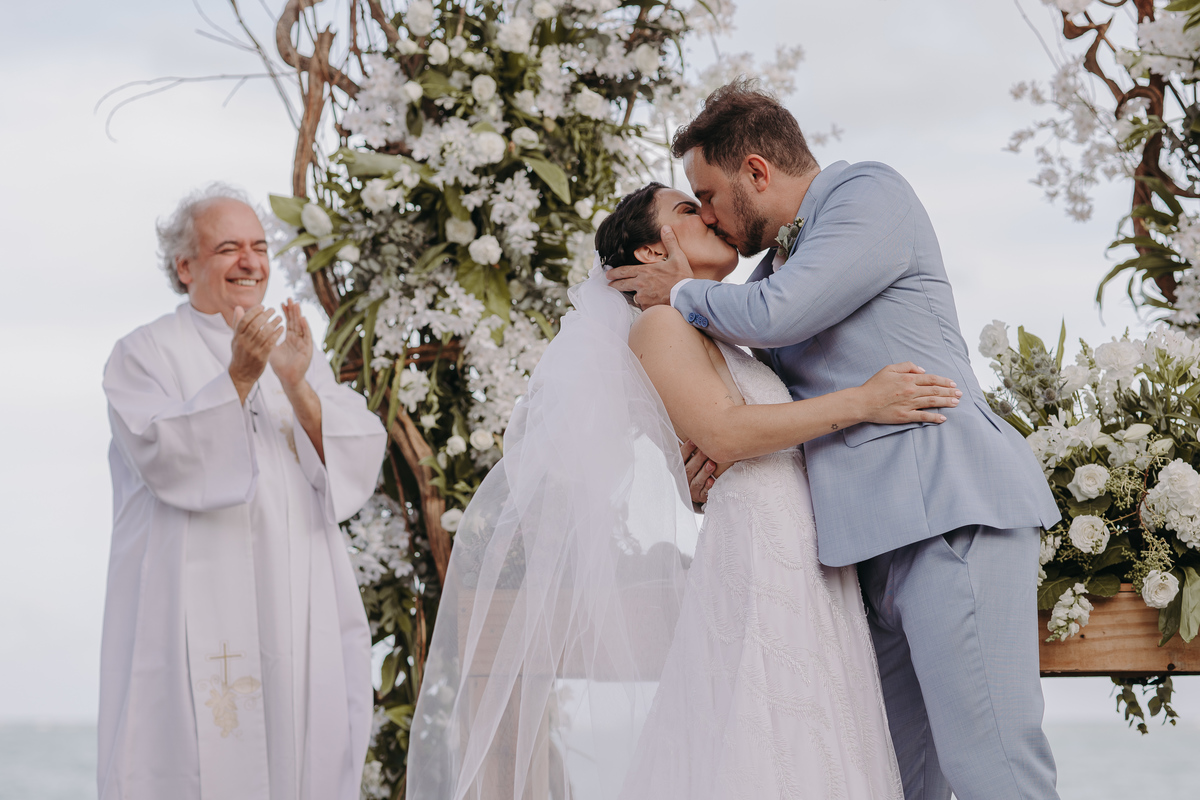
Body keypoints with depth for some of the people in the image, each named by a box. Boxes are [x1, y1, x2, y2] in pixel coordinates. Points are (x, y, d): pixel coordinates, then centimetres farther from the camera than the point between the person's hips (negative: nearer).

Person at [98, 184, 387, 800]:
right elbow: (164, 457, -14)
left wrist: (297, 386, -13)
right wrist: (237, 380, -23)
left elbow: (357, 466, 2)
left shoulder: (296, 355, 17)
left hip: (297, 620, 4)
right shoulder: (145, 354, 4)